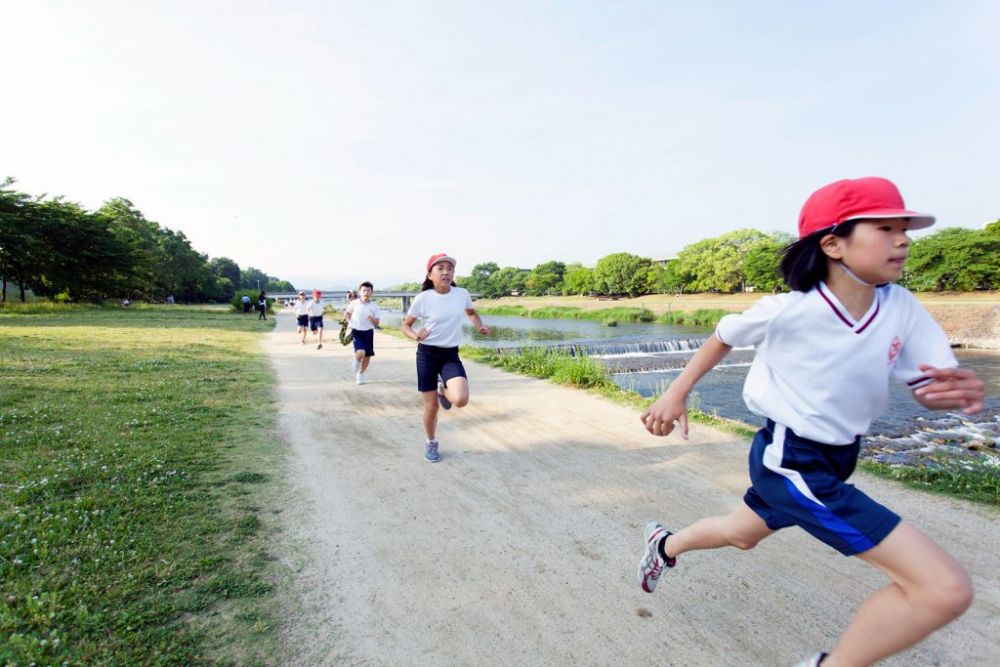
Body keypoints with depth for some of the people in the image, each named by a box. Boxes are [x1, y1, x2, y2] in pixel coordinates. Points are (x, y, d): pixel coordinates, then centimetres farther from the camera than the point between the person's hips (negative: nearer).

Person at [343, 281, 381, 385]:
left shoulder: (374, 306, -1)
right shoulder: (354, 303, -3)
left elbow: (377, 323, 0)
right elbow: (346, 313, 14)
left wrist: (372, 319, -21)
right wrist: (349, 321, -3)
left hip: (368, 332, 2)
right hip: (356, 331, -2)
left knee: (367, 356, 8)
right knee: (361, 353, -22)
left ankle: (360, 374, 33)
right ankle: (356, 362, 15)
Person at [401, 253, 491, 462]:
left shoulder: (462, 294, -3)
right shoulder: (423, 298, -11)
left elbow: (471, 313, 19)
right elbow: (405, 324, 0)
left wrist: (480, 326, 0)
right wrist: (415, 336, -21)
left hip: (451, 355, 2)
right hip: (427, 354, -1)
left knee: (461, 400, -21)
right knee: (431, 407, 4)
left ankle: (443, 390, 16)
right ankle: (431, 444, 33)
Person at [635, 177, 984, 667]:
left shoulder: (902, 309, -8)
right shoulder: (789, 311, -23)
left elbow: (929, 389, -3)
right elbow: (723, 339, -6)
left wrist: (963, 393, -26)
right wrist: (676, 395, -4)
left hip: (835, 459, 7)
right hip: (789, 461, -7)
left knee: (740, 535, 29)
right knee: (946, 588, -12)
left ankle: (665, 545, 58)